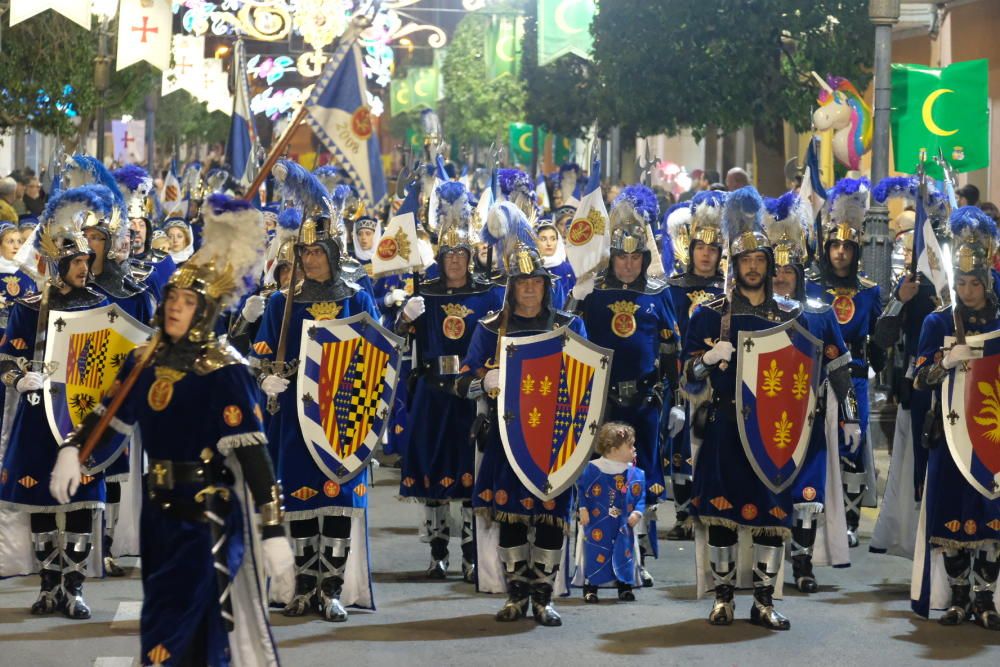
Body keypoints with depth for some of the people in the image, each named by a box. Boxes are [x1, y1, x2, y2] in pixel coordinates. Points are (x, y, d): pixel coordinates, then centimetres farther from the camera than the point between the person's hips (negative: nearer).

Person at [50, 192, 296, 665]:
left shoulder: (224, 373, -16)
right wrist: (71, 451, 1)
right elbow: (110, 414, 19)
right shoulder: (144, 361, 4)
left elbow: (253, 456, -21)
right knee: (200, 625, 18)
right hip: (157, 512, 7)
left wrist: (274, 534, -27)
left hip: (206, 519, -7)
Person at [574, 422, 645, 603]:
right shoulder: (592, 469, -10)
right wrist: (582, 509, -10)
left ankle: (625, 586, 16)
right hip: (597, 525, -3)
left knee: (624, 553, 2)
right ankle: (590, 588, 10)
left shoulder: (636, 474, -1)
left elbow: (640, 496, 6)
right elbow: (580, 489, -2)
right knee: (595, 554, -2)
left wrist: (637, 512, -9)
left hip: (624, 526, 3)